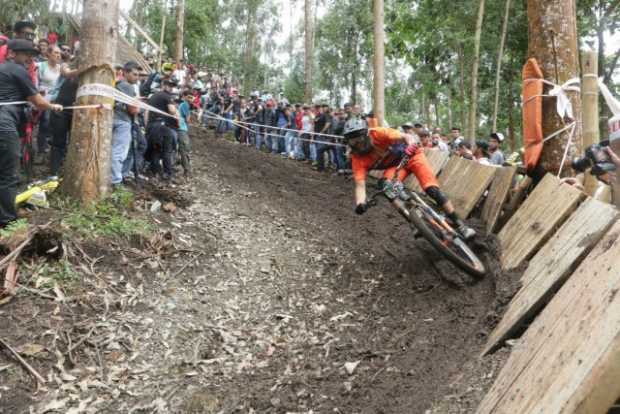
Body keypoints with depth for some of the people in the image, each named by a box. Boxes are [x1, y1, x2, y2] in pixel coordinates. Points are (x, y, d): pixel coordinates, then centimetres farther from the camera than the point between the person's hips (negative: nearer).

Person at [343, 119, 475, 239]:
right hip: (394, 165, 3)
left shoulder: (378, 134, -31)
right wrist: (360, 203, -50)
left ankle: (459, 224, -6)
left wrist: (412, 145, -62)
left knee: (432, 190, -18)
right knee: (389, 186, -28)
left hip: (410, 155, -3)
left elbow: (407, 136, -39)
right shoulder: (357, 158, -23)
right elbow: (360, 185, -30)